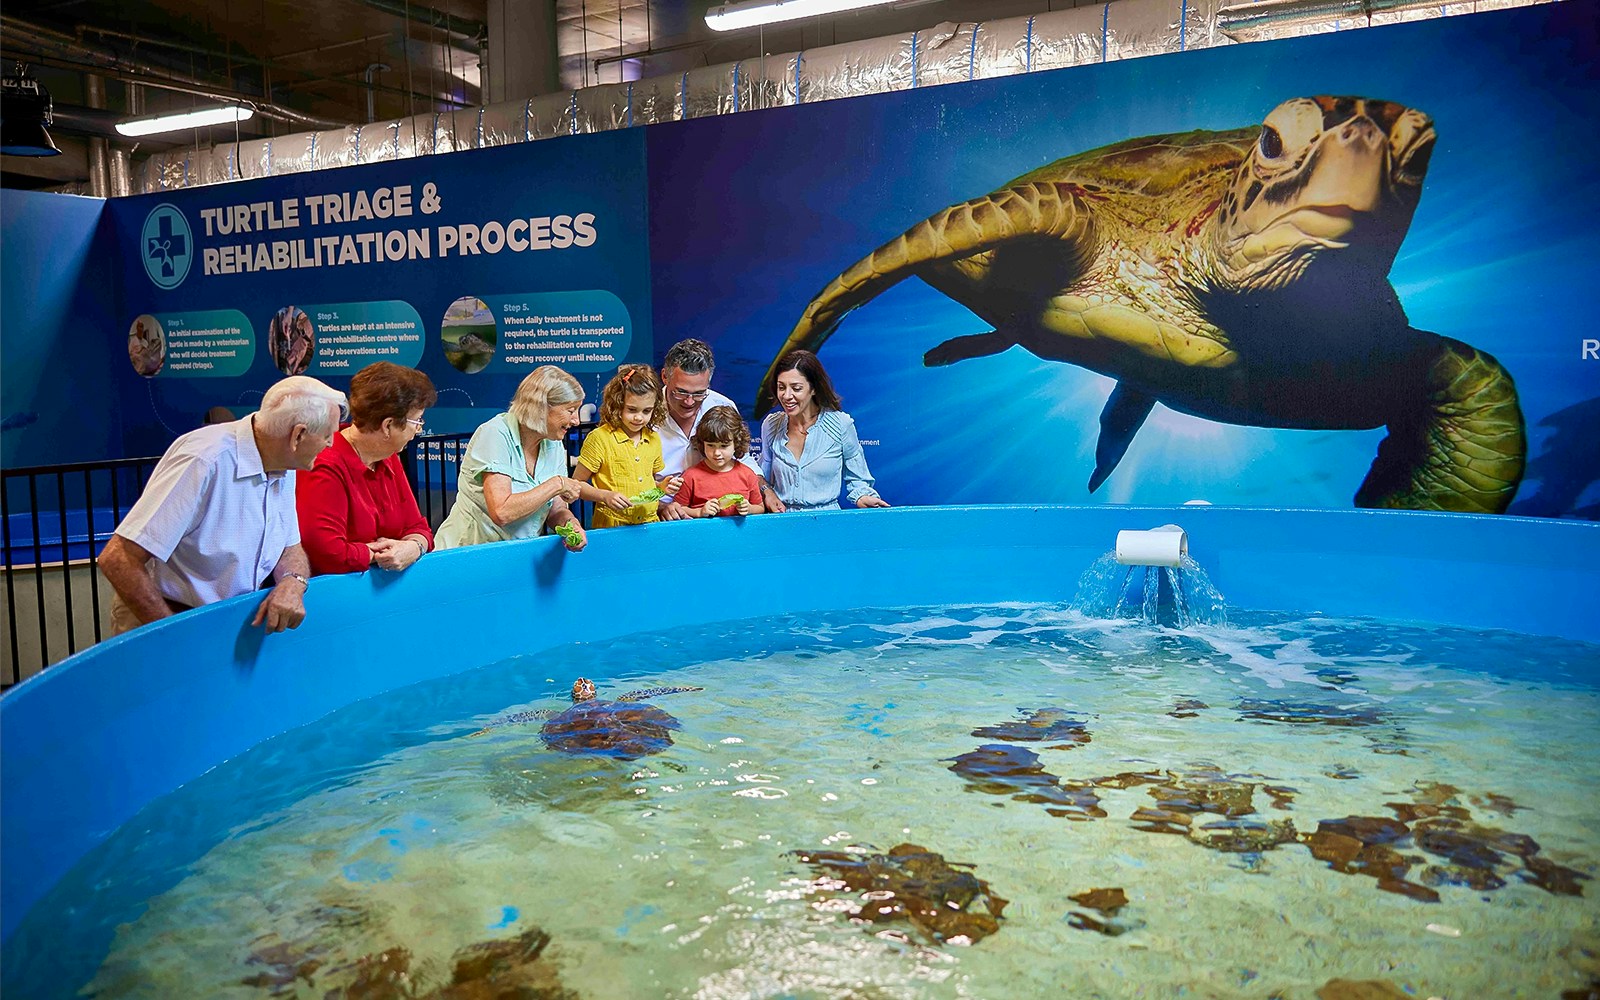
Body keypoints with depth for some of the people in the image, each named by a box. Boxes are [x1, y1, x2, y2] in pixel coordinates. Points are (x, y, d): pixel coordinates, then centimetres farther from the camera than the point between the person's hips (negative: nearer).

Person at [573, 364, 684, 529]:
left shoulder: (654, 439, 12)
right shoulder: (599, 438, -6)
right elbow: (576, 483, -2)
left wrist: (662, 486, 5)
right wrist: (605, 496, -17)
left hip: (649, 521, 4)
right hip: (611, 526, -4)